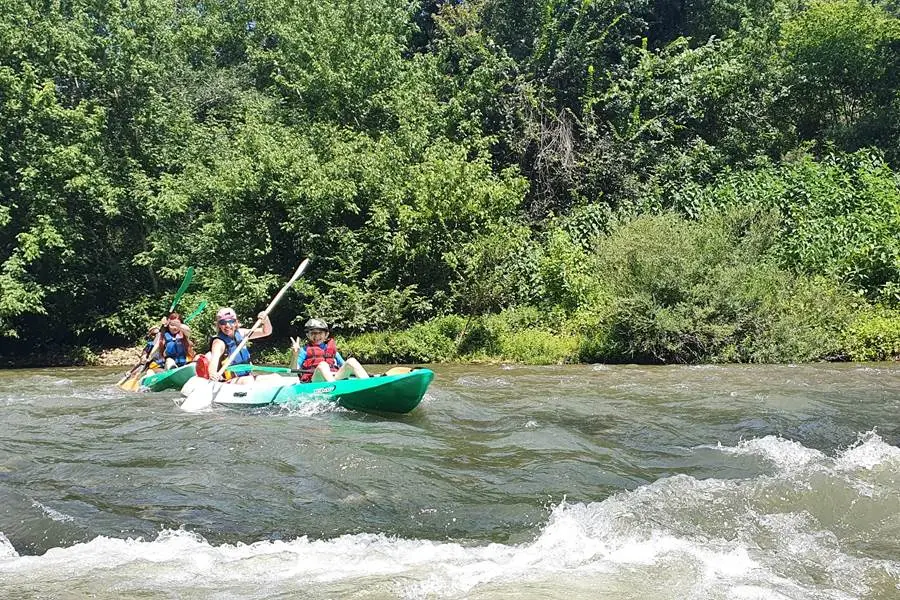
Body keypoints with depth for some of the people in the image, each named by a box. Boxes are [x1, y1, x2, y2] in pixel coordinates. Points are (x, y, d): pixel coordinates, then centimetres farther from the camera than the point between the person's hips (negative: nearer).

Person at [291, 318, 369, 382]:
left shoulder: (332, 349, 28)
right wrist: (294, 355, -13)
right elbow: (294, 371, 4)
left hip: (335, 378, 4)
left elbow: (344, 366, 25)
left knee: (351, 361, -15)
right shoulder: (305, 350, 17)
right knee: (323, 365, -34)